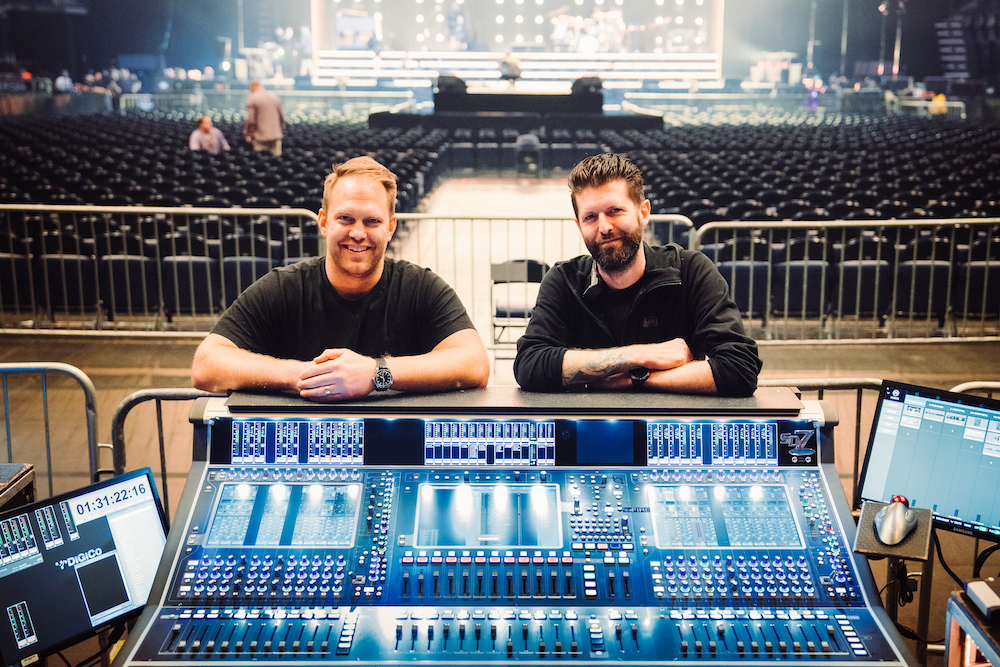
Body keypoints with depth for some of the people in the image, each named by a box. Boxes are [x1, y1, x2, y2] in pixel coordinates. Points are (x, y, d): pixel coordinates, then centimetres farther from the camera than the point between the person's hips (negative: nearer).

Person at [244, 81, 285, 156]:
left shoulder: (252, 99, -6)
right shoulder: (274, 96, 10)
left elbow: (251, 119, -10)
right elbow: (281, 116, 15)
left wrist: (248, 133, 0)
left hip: (261, 137, -5)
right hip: (275, 135, 5)